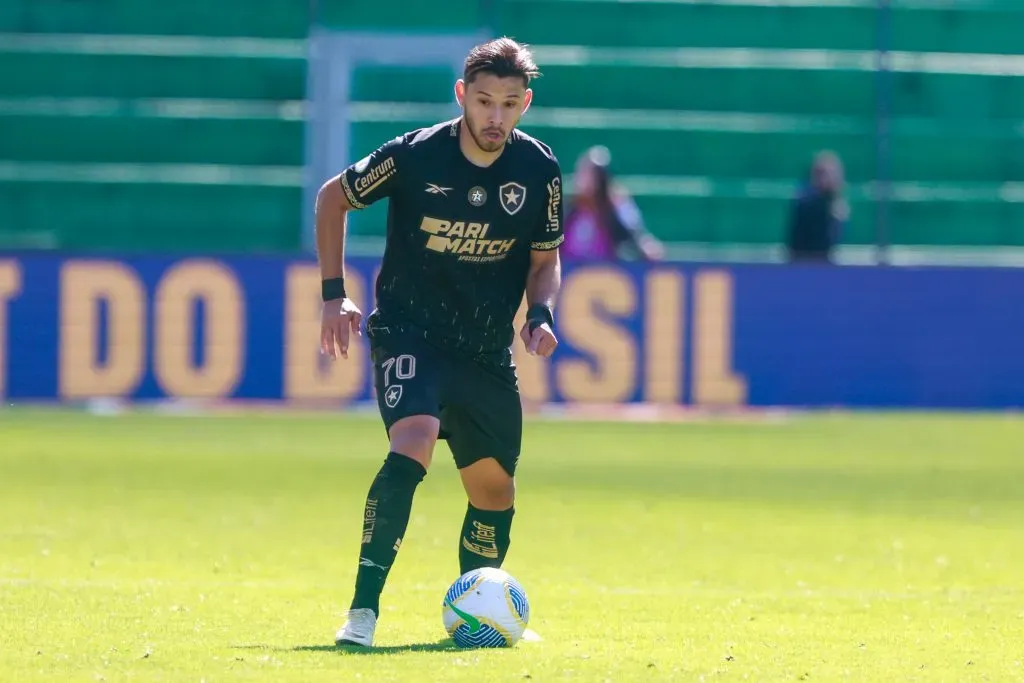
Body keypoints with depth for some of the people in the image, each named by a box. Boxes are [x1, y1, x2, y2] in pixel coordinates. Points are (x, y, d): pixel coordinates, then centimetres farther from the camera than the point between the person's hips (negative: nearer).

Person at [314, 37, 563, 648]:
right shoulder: (415, 156, -14)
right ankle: (363, 611, -30)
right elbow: (333, 197, 3)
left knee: (495, 489, 11)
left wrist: (541, 314, -9)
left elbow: (545, 259, 11)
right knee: (413, 443, -29)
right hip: (409, 333, -4)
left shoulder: (540, 172, -5)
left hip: (487, 352, 5)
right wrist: (334, 293, -1)